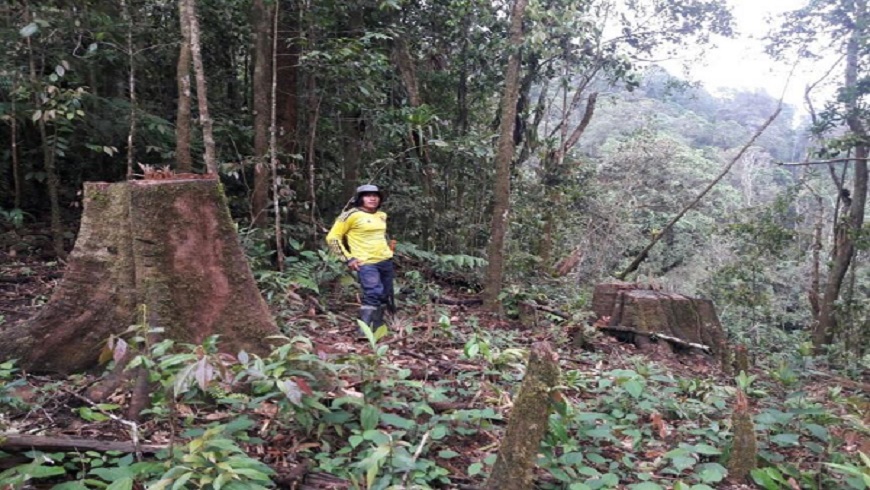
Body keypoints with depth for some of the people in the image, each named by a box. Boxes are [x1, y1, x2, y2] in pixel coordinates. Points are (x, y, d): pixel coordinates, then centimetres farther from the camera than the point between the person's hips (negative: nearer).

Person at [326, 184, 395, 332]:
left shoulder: (382, 215, 11)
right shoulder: (351, 215, -10)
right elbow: (332, 238, -8)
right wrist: (348, 258, -13)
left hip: (386, 261, 7)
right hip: (366, 263, -7)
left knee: (385, 297, 10)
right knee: (373, 295, -23)